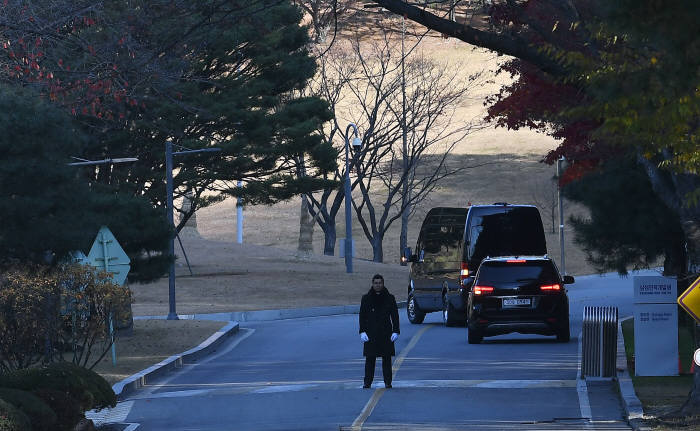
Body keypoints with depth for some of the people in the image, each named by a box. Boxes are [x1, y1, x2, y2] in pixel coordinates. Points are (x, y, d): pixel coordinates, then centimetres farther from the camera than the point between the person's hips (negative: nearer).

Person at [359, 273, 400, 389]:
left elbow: (395, 316, 7)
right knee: (370, 359, 0)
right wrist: (362, 332, -5)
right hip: (371, 334, 0)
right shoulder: (366, 298, 6)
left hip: (385, 334, 0)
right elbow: (362, 316, 5)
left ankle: (387, 382, 6)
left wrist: (395, 331, -2)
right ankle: (367, 382, 6)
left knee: (386, 358, 1)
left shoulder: (390, 298, 6)